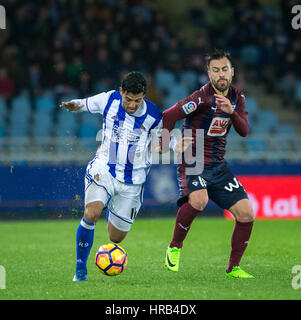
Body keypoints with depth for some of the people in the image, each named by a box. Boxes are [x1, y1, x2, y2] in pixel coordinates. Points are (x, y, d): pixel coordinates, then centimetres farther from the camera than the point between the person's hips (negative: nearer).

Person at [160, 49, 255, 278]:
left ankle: (233, 268, 11)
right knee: (198, 201, -35)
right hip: (193, 163, -7)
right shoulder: (202, 98, -16)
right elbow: (169, 116, -15)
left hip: (218, 165, 7)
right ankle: (175, 247, -11)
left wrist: (231, 111, -22)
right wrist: (164, 144, -9)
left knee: (246, 214, -3)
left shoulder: (238, 98, 6)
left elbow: (244, 131, -5)